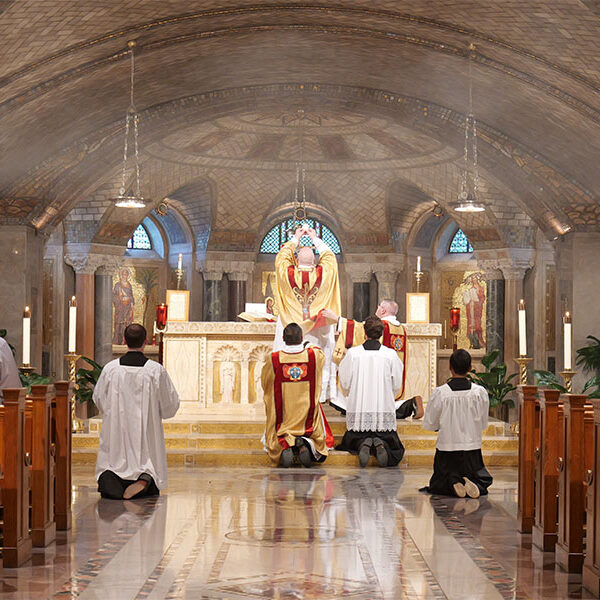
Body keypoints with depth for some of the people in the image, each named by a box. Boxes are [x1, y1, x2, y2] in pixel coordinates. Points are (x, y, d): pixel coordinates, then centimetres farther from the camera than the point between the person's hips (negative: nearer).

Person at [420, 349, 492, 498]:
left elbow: (429, 424, -4)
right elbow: (483, 424, 2)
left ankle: (453, 485, -14)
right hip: (472, 449, 1)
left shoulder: (439, 393, -13)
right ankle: (474, 485, -12)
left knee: (437, 485, 20)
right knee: (484, 480, 23)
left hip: (446, 449, -1)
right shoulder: (480, 392, -8)